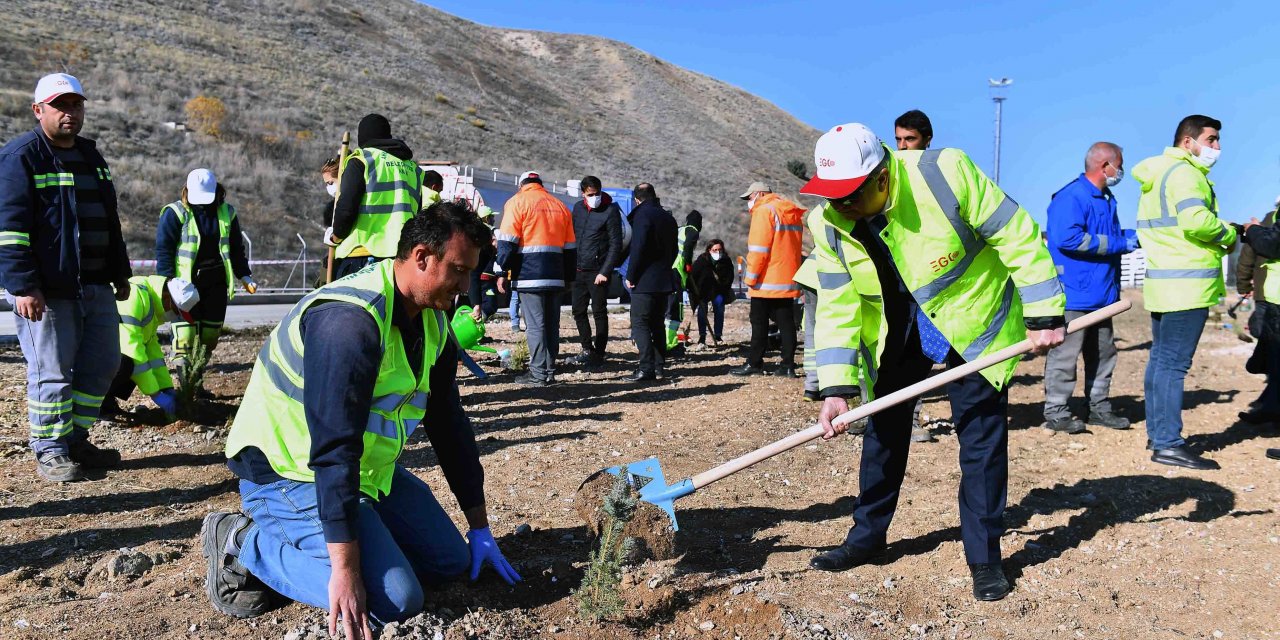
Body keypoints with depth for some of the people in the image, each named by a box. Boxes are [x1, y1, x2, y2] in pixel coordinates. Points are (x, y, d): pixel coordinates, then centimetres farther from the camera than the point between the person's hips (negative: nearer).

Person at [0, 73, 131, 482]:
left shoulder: (90, 156, 17)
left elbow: (109, 220, 24)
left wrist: (120, 273, 23)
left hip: (95, 285, 8)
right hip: (46, 289, -7)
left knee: (101, 364, 10)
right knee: (52, 371, -2)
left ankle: (76, 440, 24)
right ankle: (50, 452, 10)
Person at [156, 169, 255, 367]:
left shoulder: (227, 213, 9)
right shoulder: (175, 213, -3)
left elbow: (236, 248, 18)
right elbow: (163, 249, -5)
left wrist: (244, 276, 14)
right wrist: (166, 281, -12)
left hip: (216, 280, 4)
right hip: (185, 280, -4)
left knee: (213, 325, 6)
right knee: (186, 324, -11)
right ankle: (181, 361, -8)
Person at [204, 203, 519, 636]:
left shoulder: (432, 324, 1)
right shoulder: (350, 319, -29)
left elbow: (450, 425, 7)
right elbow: (334, 450, -32)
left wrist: (480, 529, 8)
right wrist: (345, 569, -33)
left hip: (365, 470, 9)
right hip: (287, 474, -9)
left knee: (450, 561, 6)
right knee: (394, 599, -21)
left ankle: (296, 537, 13)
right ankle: (247, 546, -4)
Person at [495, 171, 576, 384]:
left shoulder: (517, 202, 1)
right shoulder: (560, 205, 18)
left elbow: (507, 241, -7)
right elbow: (570, 247, 18)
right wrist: (567, 276, 23)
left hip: (530, 275, -5)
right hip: (555, 276, 5)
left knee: (535, 324, -4)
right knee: (551, 324, 9)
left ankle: (539, 373, -4)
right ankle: (550, 372, 13)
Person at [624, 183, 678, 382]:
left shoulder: (642, 215, -11)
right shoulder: (668, 217, 15)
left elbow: (638, 248, -19)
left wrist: (630, 276, -12)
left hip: (645, 282, -8)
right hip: (664, 280, 8)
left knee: (640, 324, -5)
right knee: (657, 324, 14)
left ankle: (647, 368, -12)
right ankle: (659, 367, 15)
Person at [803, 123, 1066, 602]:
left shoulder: (945, 173, -29)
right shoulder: (830, 225, -16)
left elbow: (1017, 235, -21)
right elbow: (837, 308, -13)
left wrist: (1044, 313, -18)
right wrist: (838, 387, -21)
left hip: (973, 321, -4)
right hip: (894, 332, 4)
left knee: (981, 435, -4)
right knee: (882, 429, 10)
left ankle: (984, 557, 10)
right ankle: (867, 535, 26)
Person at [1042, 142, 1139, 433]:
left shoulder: (1105, 199, 17)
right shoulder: (1071, 197, -15)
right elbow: (1067, 238, -27)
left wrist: (1134, 235, 10)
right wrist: (1120, 244, -20)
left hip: (1102, 294, 10)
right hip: (1074, 294, -10)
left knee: (1103, 354, 16)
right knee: (1065, 353, -5)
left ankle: (1099, 407, 27)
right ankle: (1055, 412, 2)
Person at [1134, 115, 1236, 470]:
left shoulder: (1160, 173, 19)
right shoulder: (1184, 172, -11)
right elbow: (1196, 220, -26)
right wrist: (1227, 235, -8)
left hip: (1163, 281, 10)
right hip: (1186, 284, -10)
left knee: (1160, 360, 12)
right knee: (1173, 364, -9)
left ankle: (1158, 434, 20)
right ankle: (1169, 444, -6)